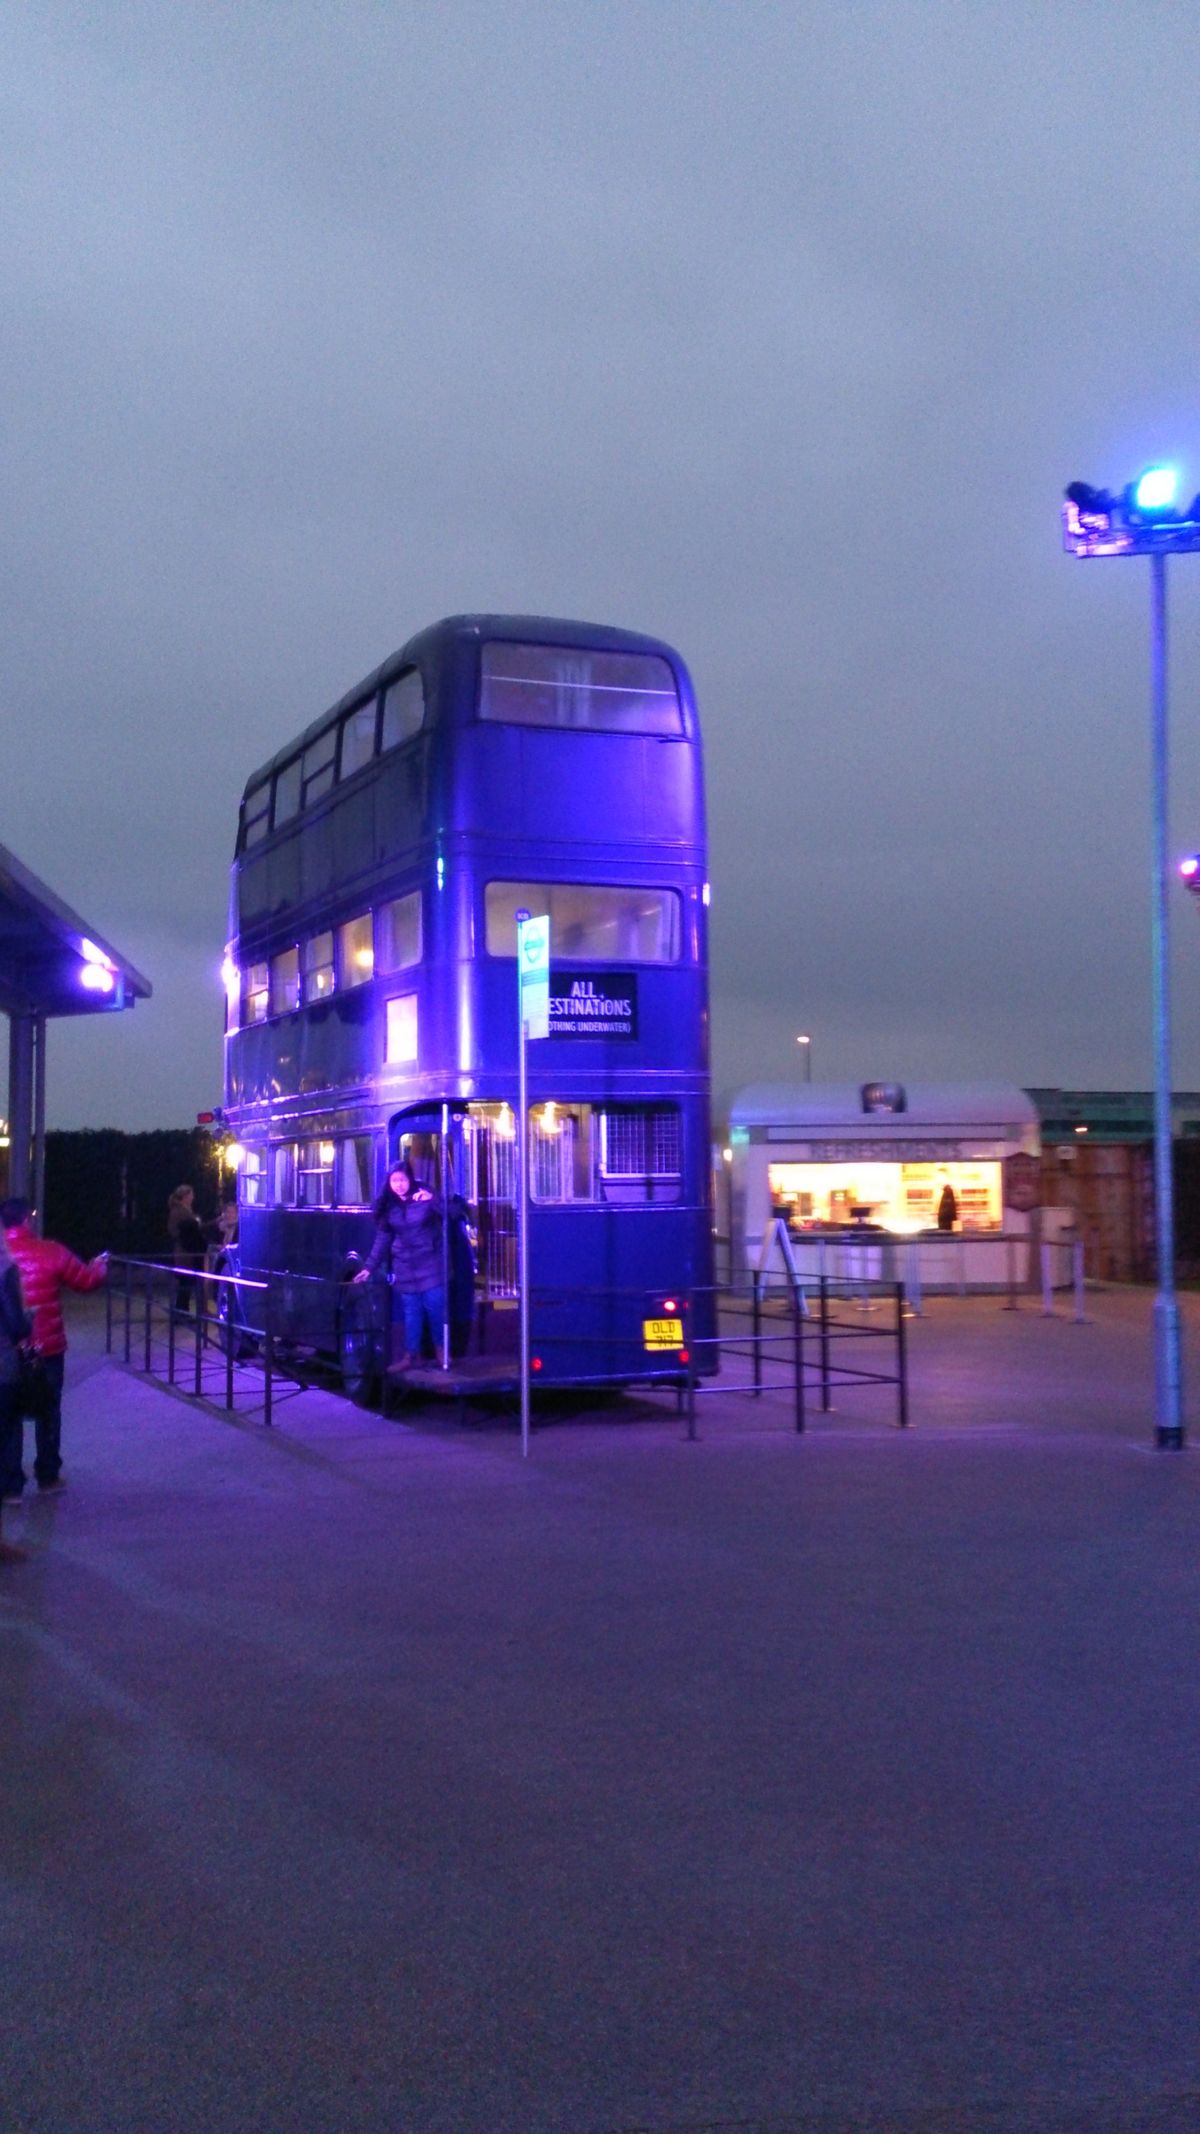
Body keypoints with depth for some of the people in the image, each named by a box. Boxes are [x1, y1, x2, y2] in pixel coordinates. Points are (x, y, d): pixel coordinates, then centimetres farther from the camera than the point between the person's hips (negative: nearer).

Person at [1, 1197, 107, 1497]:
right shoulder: (50, 1252, -11)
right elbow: (88, 1281, 0)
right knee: (47, 1412, 15)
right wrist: (99, 1266, 21)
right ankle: (47, 1475, 23)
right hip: (46, 1349, -1)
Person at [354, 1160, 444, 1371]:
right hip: (404, 1268, 3)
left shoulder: (424, 1197, -5)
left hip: (430, 1266, -3)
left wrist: (431, 1200, -30)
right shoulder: (388, 1206, 4)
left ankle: (441, 1350, 13)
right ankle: (411, 1354, 10)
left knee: (435, 1308, -3)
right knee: (410, 1312, 4)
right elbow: (382, 1239, 8)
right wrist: (369, 1267, 3)